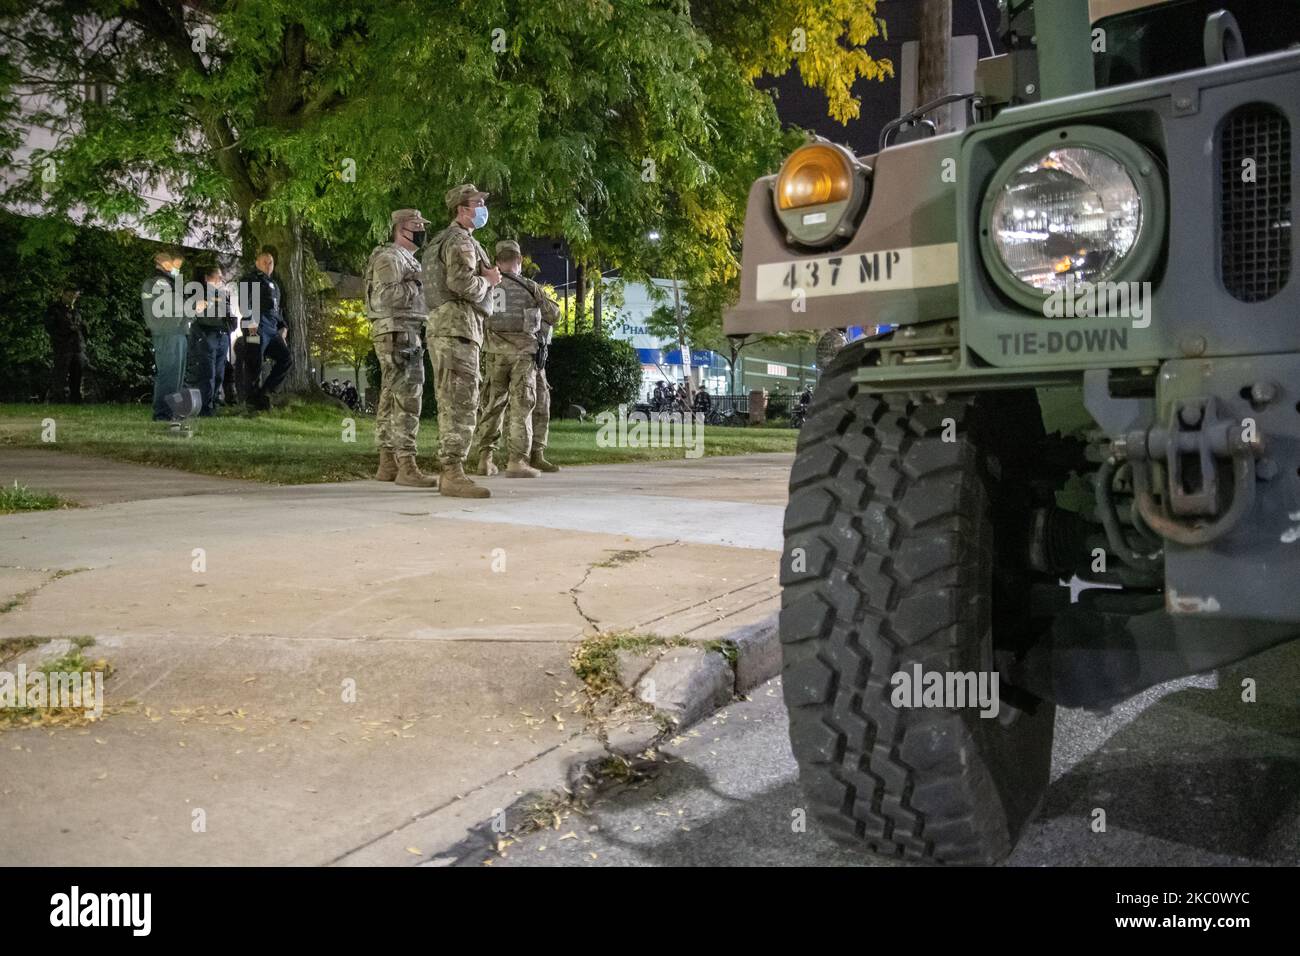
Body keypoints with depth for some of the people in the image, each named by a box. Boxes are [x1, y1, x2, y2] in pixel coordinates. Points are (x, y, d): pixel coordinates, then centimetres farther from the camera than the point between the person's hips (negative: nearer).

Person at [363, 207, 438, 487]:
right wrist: (418, 285, -16)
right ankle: (406, 467, -16)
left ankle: (387, 464, 12)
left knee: (391, 400, 9)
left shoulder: (408, 259, 23)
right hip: (397, 335, -10)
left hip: (408, 334, 10)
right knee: (407, 400, -14)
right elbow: (384, 295, -21)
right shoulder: (389, 257, -8)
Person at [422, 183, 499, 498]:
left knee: (452, 402, 11)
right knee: (461, 402, -15)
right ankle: (453, 474, -20)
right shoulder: (460, 240, -8)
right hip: (457, 327, -11)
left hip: (445, 327, 11)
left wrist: (485, 277, 10)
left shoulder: (442, 241, 25)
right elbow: (462, 283, -23)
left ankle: (448, 471, 13)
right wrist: (487, 280, -5)